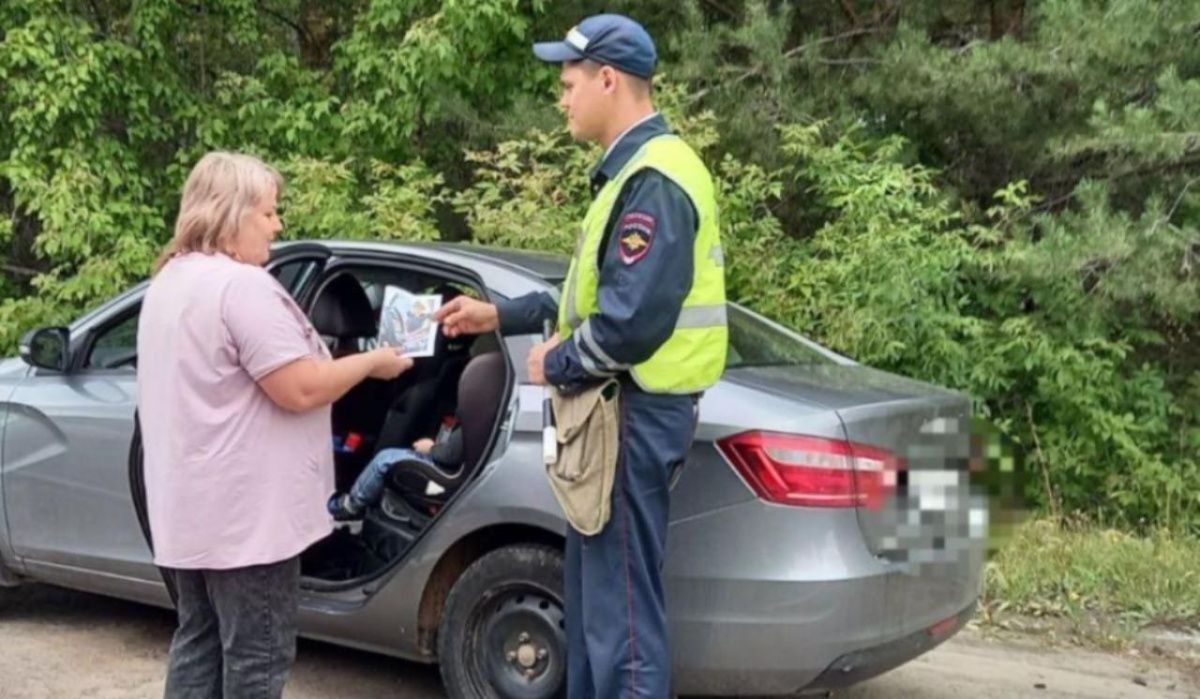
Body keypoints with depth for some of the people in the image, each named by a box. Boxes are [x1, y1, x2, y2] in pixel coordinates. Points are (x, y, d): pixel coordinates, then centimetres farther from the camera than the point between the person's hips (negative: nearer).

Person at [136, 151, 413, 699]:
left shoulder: (171, 280, 13)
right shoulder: (241, 285, -20)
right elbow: (301, 390, -22)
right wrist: (374, 361, -8)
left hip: (191, 505, 10)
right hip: (243, 511, -10)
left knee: (199, 647, 16)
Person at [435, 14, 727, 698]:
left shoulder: (654, 180, -18)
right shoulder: (637, 171, 16)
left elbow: (633, 319, -26)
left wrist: (557, 364, -10)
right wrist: (501, 314, 19)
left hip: (634, 411, -11)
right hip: (622, 407, 11)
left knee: (621, 604, -5)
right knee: (593, 592, 20)